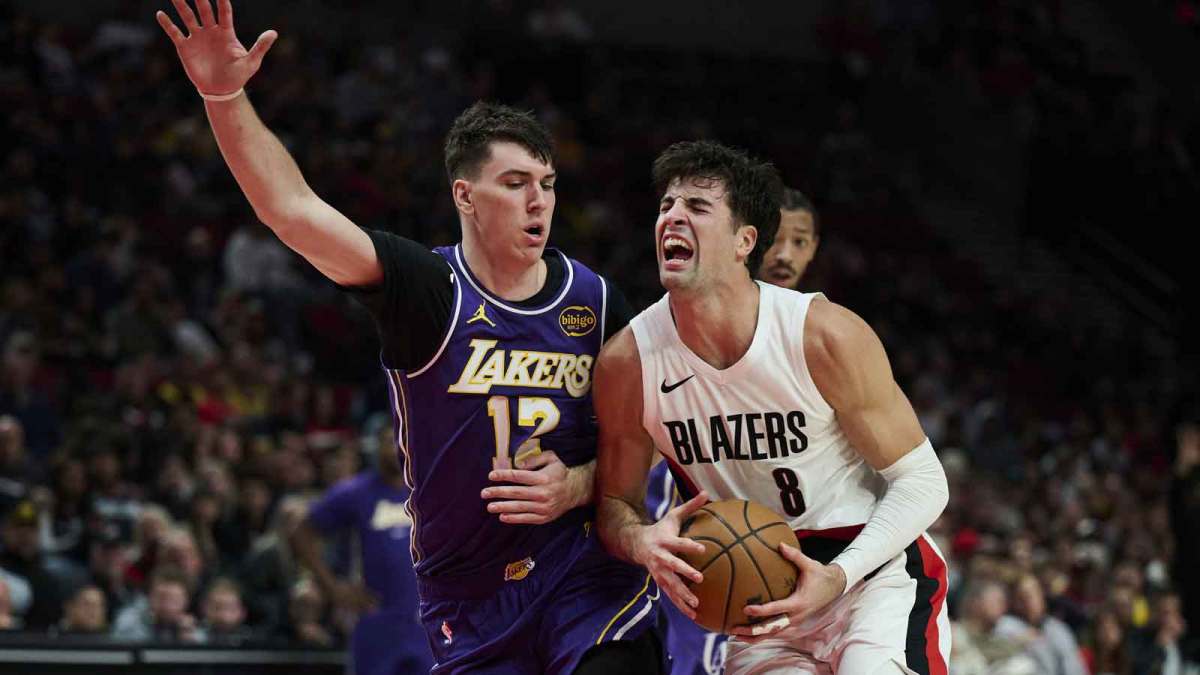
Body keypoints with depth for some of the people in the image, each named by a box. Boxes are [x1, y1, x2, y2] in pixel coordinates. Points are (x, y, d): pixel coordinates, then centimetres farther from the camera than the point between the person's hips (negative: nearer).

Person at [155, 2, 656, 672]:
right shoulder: (428, 289, -8)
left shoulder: (597, 302, 1)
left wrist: (579, 486, -11)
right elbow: (292, 210, -21)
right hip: (469, 600, -1)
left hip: (586, 576, 1)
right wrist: (226, 96, -33)